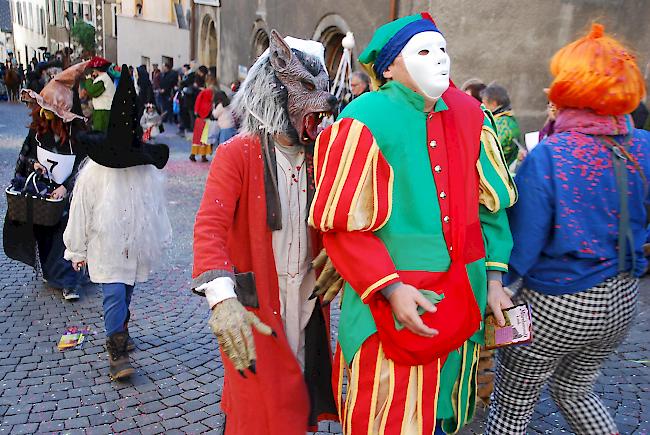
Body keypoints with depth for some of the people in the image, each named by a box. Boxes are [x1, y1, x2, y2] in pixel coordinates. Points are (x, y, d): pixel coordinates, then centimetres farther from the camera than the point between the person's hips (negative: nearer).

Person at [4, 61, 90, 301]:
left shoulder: (76, 129, -14)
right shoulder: (38, 126, 2)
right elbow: (26, 153, 15)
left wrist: (66, 187, -20)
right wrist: (33, 164, -7)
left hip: (68, 192, -5)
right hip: (43, 187, 5)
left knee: (67, 234, -5)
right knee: (44, 232, 13)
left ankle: (69, 282, 6)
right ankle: (50, 271, 33)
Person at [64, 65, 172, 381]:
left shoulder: (149, 170, -6)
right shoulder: (93, 172, -13)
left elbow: (158, 208, 6)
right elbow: (80, 213, -6)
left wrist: (159, 241, 15)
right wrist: (78, 251, 1)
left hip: (137, 246, 3)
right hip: (106, 249, -3)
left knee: (125, 294, 19)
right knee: (114, 296, -8)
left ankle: (120, 331, 43)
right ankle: (117, 354, 2)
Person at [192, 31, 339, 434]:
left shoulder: (316, 156, 4)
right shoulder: (237, 154, -14)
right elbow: (210, 227, -25)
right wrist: (222, 298, -39)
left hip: (308, 299, 5)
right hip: (255, 304, -5)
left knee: (299, 398, 19)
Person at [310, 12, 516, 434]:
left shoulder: (468, 115, 4)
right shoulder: (366, 121, -15)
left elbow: (490, 202, 11)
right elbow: (342, 224, -14)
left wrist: (494, 277, 7)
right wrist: (392, 288, -21)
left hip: (461, 301, 6)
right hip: (393, 306, -5)